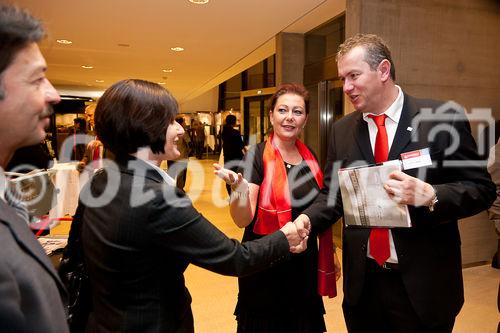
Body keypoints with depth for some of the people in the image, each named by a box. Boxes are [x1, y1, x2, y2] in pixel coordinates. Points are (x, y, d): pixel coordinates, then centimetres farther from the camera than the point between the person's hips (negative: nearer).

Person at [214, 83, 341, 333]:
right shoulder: (257, 155, -14)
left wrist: (329, 255, 14)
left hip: (306, 265, 5)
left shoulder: (309, 156, 3)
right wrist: (239, 186, -38)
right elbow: (243, 220, -19)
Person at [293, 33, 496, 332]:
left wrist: (429, 195, -24)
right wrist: (306, 219, -14)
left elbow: (481, 188, -6)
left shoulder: (445, 118, -8)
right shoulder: (342, 130, 4)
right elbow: (332, 194, 5)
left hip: (423, 283, -3)